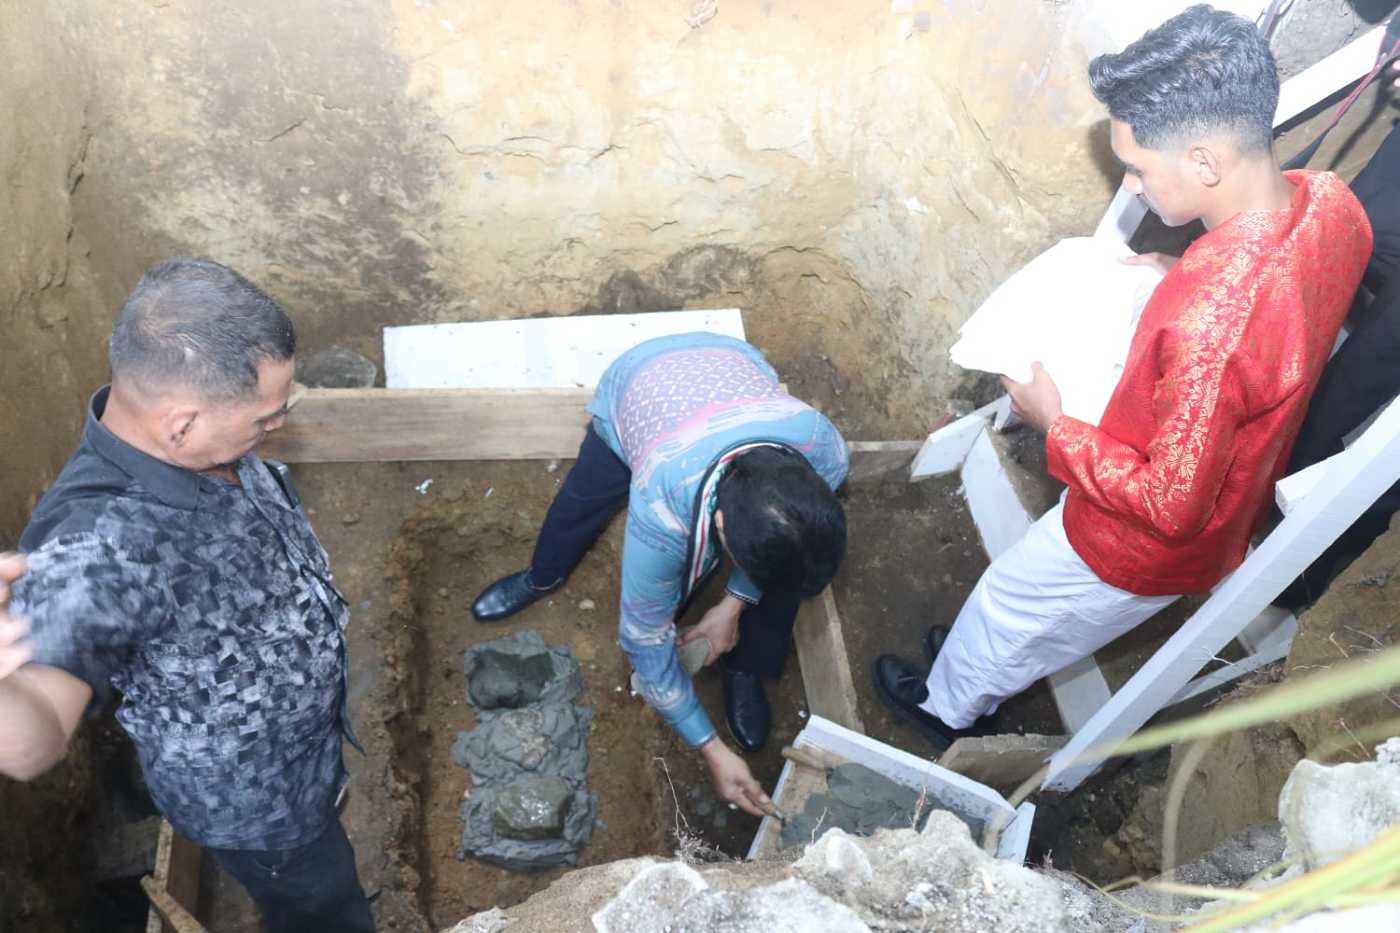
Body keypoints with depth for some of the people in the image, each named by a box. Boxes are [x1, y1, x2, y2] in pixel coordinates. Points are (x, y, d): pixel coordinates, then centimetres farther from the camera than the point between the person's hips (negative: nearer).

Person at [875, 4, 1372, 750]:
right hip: (1235, 505, 7)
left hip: (1146, 546, -7)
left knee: (1009, 603, 23)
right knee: (1060, 622, 33)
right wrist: (1188, 276, -3)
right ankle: (990, 669, 61)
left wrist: (1053, 424, -20)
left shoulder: (1207, 325, -44)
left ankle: (944, 708, 51)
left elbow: (1171, 505, -31)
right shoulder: (1332, 201, -18)